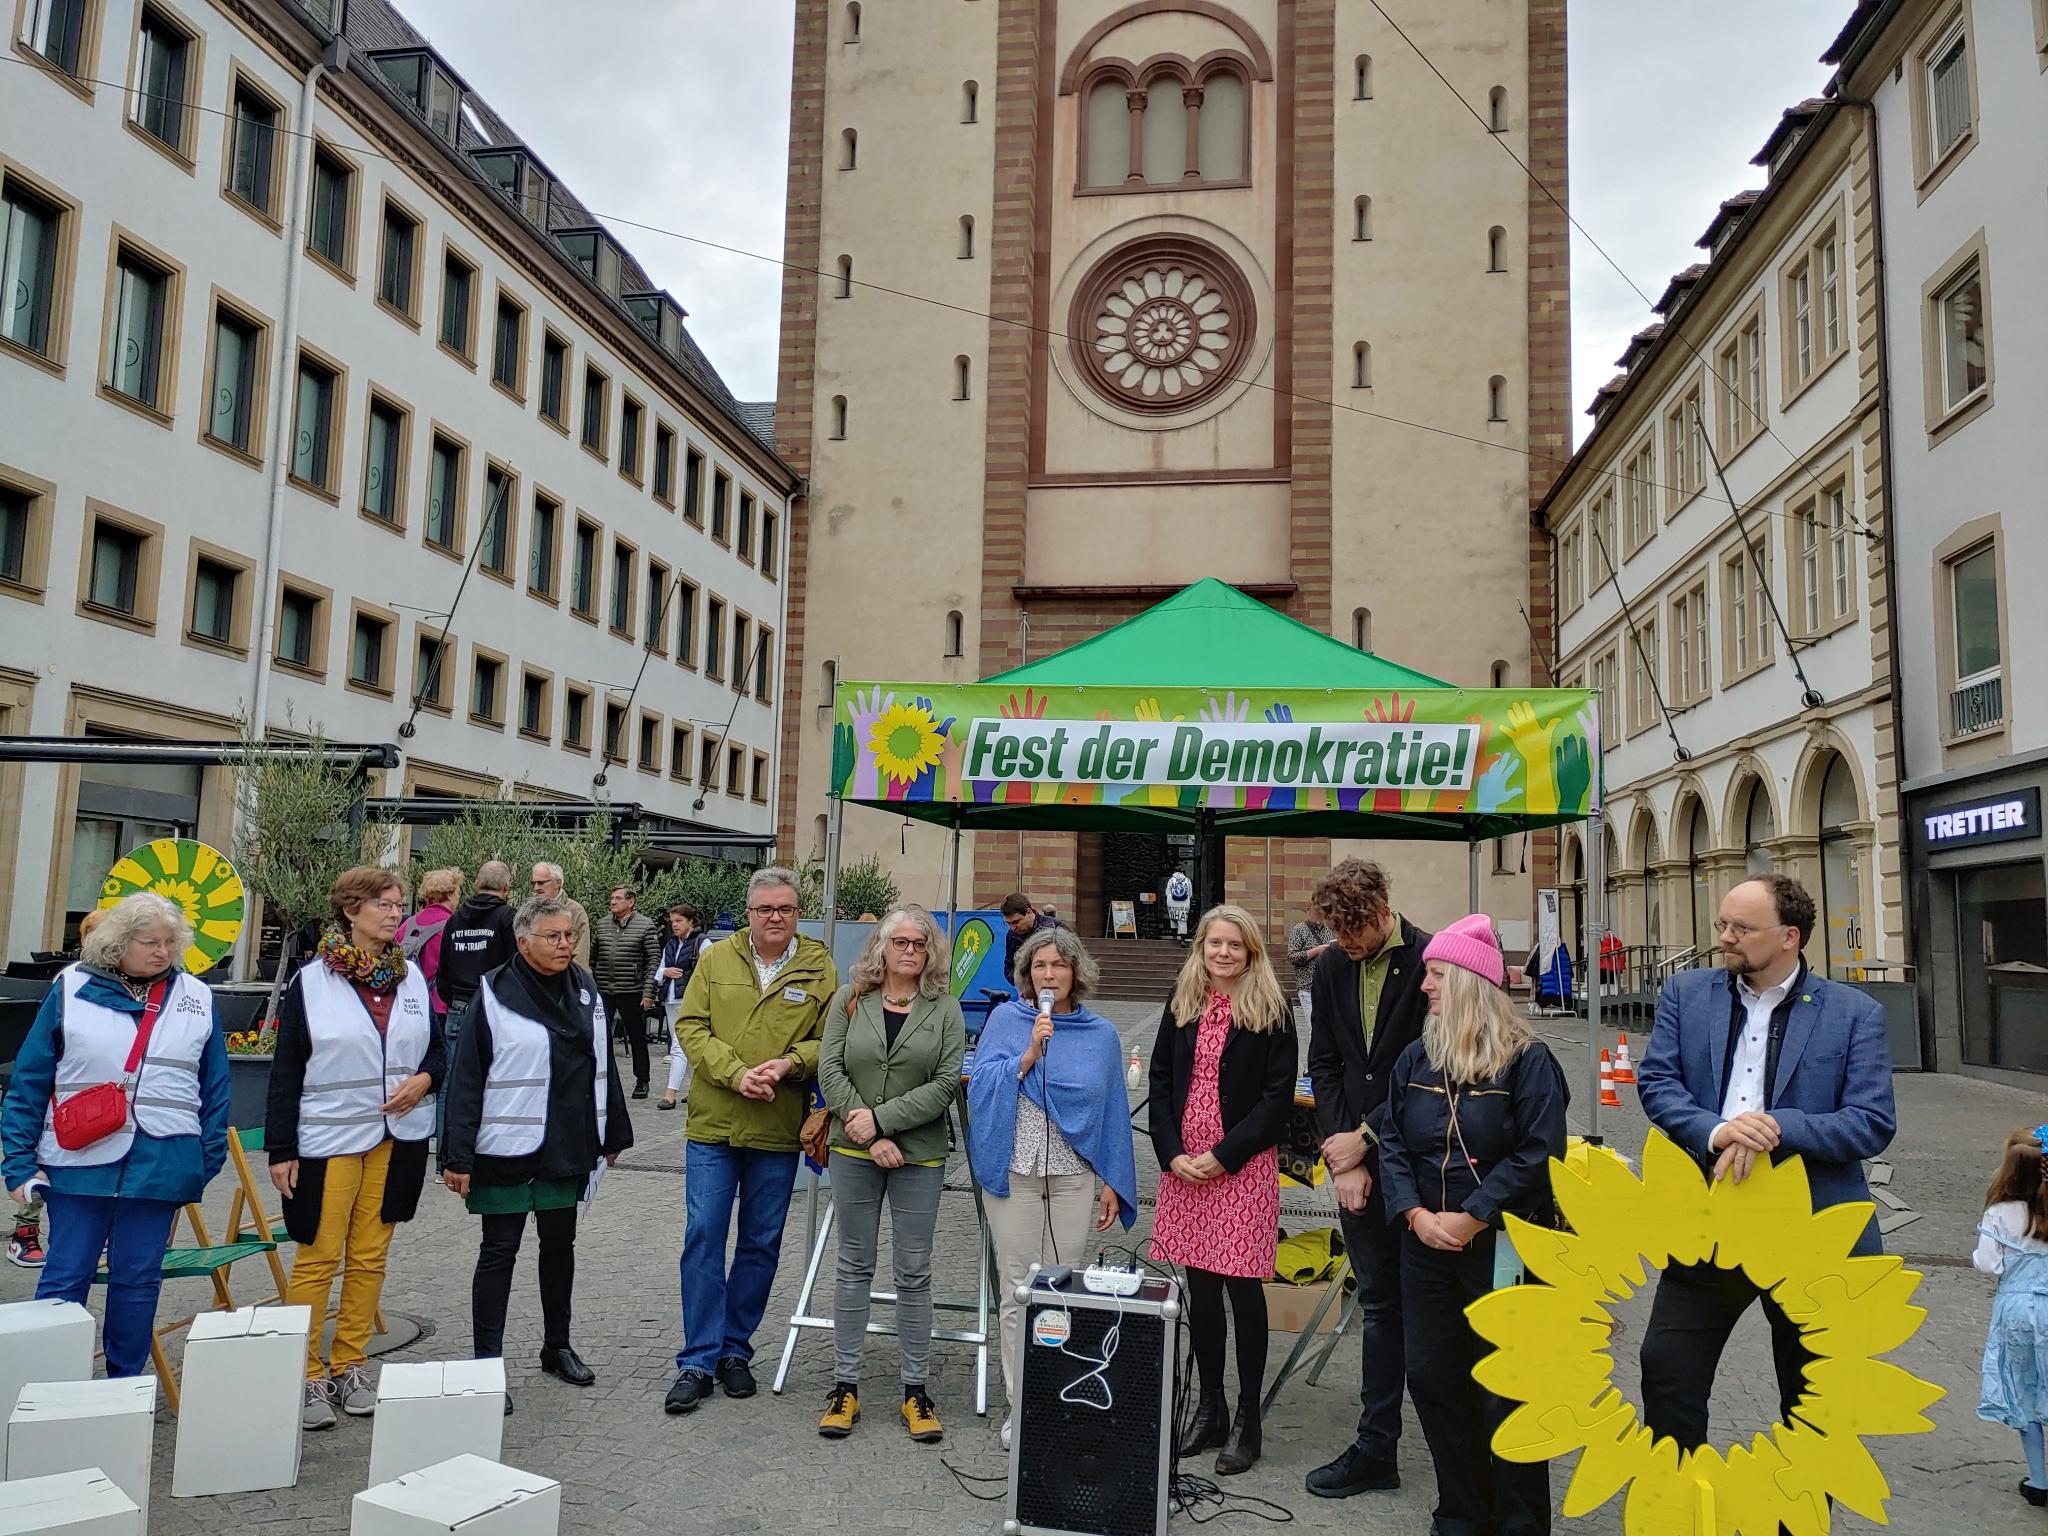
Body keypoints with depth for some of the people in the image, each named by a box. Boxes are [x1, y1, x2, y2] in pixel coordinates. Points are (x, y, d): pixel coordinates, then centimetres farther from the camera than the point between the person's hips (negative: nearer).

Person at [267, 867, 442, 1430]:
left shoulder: (412, 978, 7)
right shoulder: (311, 982, -5)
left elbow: (438, 1047, 15)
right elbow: (286, 1070, -4)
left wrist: (424, 1078, -8)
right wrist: (280, 1150, -7)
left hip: (397, 1138, 4)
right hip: (327, 1140, -4)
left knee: (370, 1257, 10)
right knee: (317, 1257, 0)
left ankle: (350, 1367, 21)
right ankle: (307, 1376, 12)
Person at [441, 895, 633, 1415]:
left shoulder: (584, 991, 6)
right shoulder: (495, 996, -11)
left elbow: (602, 1066, 13)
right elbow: (466, 1079, -12)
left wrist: (613, 1134, 14)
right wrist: (459, 1157, -15)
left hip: (568, 1149, 5)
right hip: (507, 1149, -5)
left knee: (560, 1244, 16)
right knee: (499, 1250, 3)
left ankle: (558, 1346, 30)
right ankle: (487, 1361, 11)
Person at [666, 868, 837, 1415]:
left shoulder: (819, 969, 0)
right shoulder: (716, 959, 2)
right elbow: (690, 1027, -2)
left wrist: (789, 1064, -19)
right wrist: (736, 1073, -16)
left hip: (778, 1130, 1)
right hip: (712, 1124, 0)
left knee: (761, 1243, 10)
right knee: (703, 1238, 0)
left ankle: (735, 1349, 26)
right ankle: (698, 1361, 9)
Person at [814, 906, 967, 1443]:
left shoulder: (945, 1010, 0)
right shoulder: (849, 1000, 2)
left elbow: (947, 1083, -8)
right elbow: (830, 1068, -4)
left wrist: (881, 1118, -15)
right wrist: (870, 1137, -13)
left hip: (919, 1156, -1)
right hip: (854, 1153, 1)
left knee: (914, 1273, 6)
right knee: (854, 1267, 10)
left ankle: (916, 1390, 16)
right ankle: (845, 1385, 19)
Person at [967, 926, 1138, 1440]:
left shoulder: (1101, 1035, 6)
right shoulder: (1006, 1020, 2)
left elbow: (1113, 1112, 8)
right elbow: (981, 1085, -7)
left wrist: (1112, 1184, 5)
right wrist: (1029, 1054, -18)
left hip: (1074, 1177, 1)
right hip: (1015, 1172, -1)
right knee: (1017, 1291, 4)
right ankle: (1020, 1405, 16)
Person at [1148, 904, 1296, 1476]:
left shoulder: (1271, 1012, -4)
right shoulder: (1182, 1004, 8)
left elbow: (1278, 1097, -8)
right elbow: (1160, 1080, 8)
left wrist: (1224, 1155, -13)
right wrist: (1172, 1154, -4)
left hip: (1243, 1166, -4)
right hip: (1184, 1165, 4)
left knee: (1242, 1287, 0)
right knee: (1200, 1286, 10)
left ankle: (1247, 1419, 12)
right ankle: (1209, 1408, 23)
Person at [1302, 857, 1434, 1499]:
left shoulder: (1429, 961, -12)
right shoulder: (1331, 968, 6)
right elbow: (1324, 1067, 8)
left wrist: (1364, 1138, -10)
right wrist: (1344, 1159, -1)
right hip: (1357, 1162, 5)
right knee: (1378, 1305, 13)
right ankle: (1376, 1449, 20)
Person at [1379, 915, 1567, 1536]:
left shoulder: (1527, 1060, -9)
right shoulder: (1416, 1059, 7)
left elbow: (1540, 1153, -15)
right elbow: (1392, 1143, 6)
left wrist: (1471, 1219, -17)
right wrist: (1416, 1215, -9)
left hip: (1501, 1248, -5)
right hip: (1426, 1247, 6)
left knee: (1504, 1390, 3)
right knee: (1433, 1378, 10)